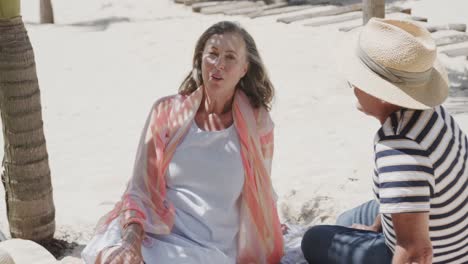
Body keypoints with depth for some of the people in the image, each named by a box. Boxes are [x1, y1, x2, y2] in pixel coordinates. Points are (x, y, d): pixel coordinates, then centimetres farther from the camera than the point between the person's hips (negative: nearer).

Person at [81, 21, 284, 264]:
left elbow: (258, 199, 11)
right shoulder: (166, 112, 2)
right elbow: (140, 189, -1)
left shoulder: (256, 124, -1)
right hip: (154, 233, 1)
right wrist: (131, 239, -19)